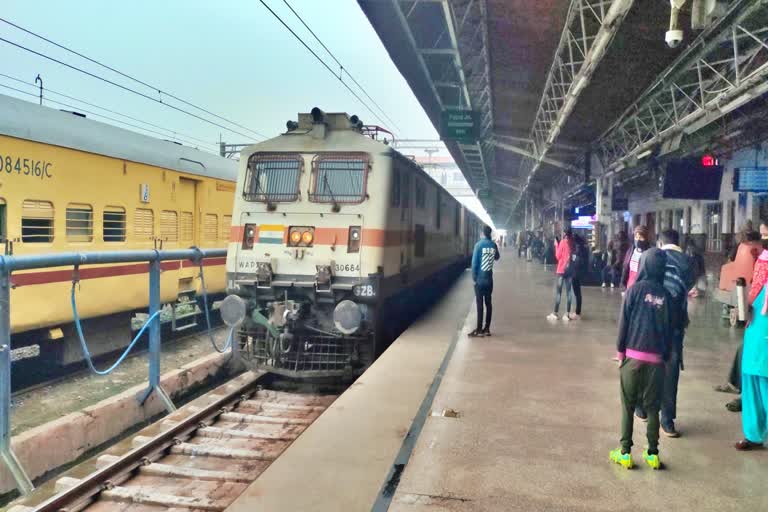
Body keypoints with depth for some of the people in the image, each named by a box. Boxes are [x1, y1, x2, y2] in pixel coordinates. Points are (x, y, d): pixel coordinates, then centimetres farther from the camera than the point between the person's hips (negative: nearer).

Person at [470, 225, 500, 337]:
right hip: (489, 279, 4)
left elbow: (474, 262, -13)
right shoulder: (494, 245, 2)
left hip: (480, 279, -4)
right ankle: (487, 329, 12)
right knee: (488, 303, 9)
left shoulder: (479, 244, -12)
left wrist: (474, 277, -6)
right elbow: (497, 258, 21)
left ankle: (479, 330, -2)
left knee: (480, 304, -3)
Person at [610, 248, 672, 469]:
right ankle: (652, 454, 16)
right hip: (656, 359, 2)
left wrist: (620, 352, 5)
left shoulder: (636, 289, -5)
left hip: (633, 356, -2)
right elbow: (669, 329, 5)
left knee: (628, 406, 8)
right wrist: (665, 356, 14)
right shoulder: (666, 294, 2)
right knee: (652, 407, 12)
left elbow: (624, 323, -5)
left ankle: (625, 453, 10)